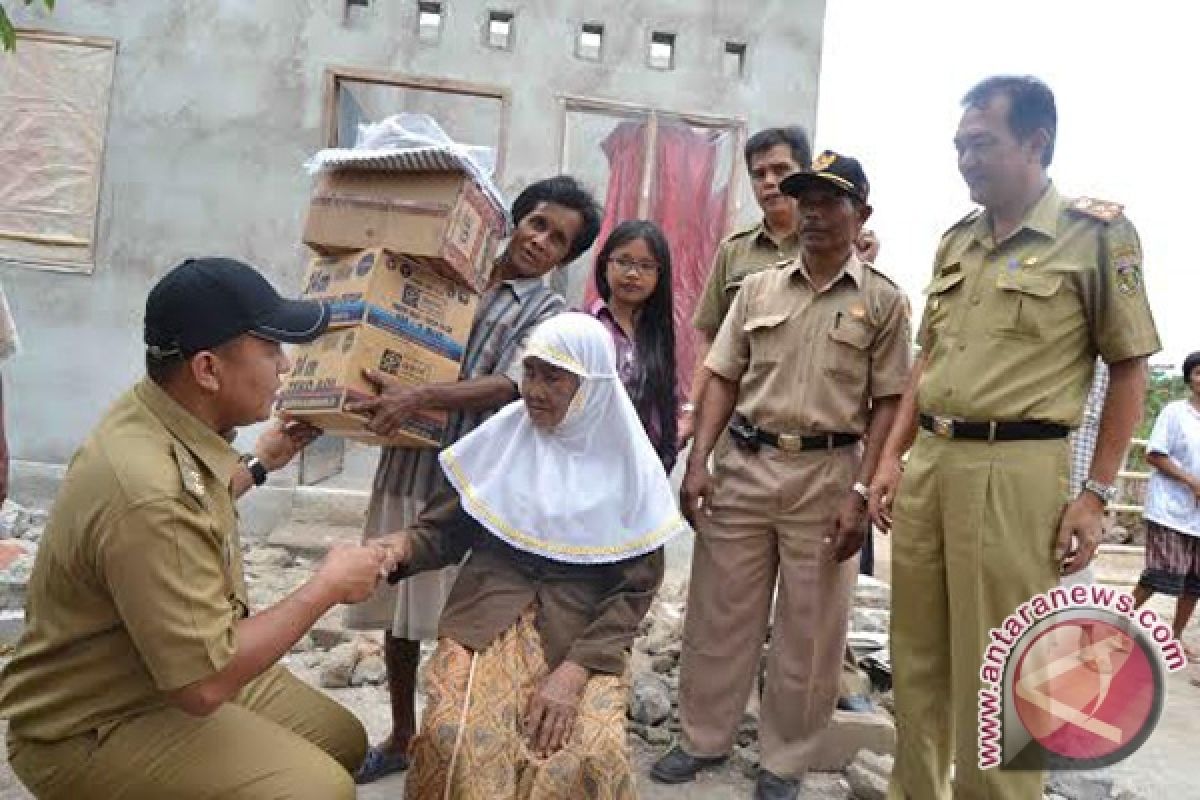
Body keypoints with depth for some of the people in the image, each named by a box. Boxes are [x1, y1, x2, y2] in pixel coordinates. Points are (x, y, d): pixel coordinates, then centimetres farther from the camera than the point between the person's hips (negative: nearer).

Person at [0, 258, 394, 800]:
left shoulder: (157, 415, -4)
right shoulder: (148, 496, -35)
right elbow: (203, 685, -31)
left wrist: (258, 466, 20)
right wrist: (326, 587, -22)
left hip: (175, 670, 9)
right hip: (94, 729, -9)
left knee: (343, 741, 10)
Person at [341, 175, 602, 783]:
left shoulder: (549, 313, -1)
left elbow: (506, 387, -18)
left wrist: (415, 398, -31)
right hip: (404, 469, 4)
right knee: (397, 615, 15)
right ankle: (400, 739, 35)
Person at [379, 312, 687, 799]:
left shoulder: (627, 463, -2)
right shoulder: (501, 436, 2)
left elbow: (636, 586, -2)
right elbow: (449, 527, 6)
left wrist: (575, 670, -14)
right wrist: (403, 546, -17)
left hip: (586, 630, 0)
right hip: (490, 613, 1)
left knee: (588, 757, -24)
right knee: (454, 739, -24)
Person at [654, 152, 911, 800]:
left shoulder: (883, 301, 1)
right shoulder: (757, 289, 9)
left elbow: (887, 404, -2)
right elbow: (724, 379, 7)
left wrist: (861, 491, -11)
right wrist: (699, 460, -3)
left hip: (828, 472, -2)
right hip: (743, 464, 3)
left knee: (809, 628, 8)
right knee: (719, 610, 10)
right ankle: (704, 738, 29)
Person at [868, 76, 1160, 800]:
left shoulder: (1098, 232, -2)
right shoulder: (956, 242, 14)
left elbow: (1130, 367, -2)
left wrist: (1097, 493, -7)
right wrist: (893, 456, 10)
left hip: (1016, 470, -6)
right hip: (928, 462, 6)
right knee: (917, 660, 15)